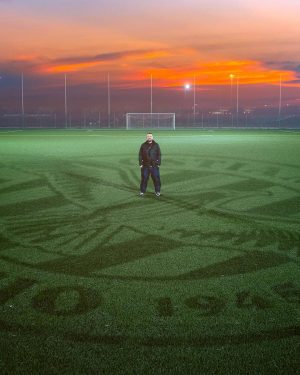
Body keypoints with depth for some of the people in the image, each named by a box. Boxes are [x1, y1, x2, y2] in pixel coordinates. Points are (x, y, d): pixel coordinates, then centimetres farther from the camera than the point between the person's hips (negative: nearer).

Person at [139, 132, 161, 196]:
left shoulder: (156, 145, 4)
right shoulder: (143, 145, 5)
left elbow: (159, 155, 5)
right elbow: (140, 155, 7)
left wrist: (158, 164, -2)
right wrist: (141, 164, -1)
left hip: (154, 166, 0)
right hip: (145, 166, 0)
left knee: (156, 179, 1)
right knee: (144, 179, 3)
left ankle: (157, 191, 14)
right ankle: (142, 191, 14)